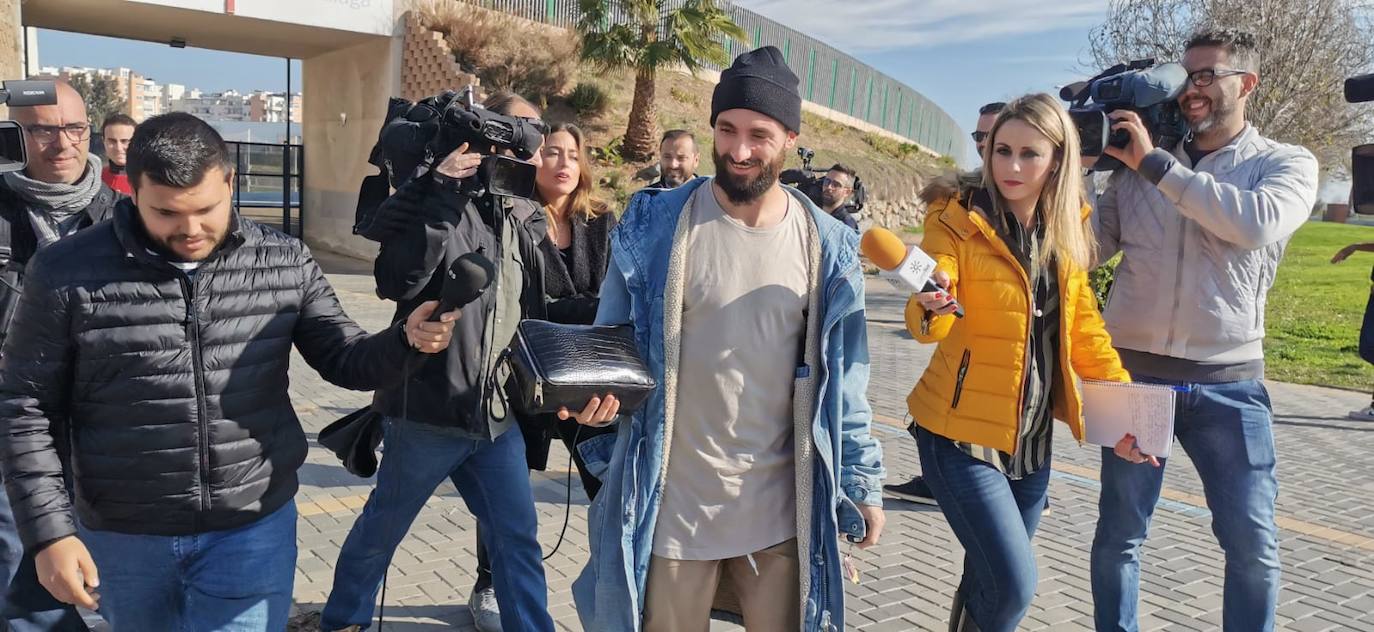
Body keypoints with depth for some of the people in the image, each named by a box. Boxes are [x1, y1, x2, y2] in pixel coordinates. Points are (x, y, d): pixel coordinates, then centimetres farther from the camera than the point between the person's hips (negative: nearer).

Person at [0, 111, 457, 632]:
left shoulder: (285, 263, -5)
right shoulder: (66, 272, -9)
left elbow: (344, 360, 0)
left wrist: (406, 339, -21)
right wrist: (49, 529, -8)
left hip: (254, 530, 0)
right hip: (122, 538, 1)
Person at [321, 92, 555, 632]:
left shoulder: (526, 219, 10)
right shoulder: (442, 201, -11)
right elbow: (396, 281, -27)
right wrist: (441, 194, -29)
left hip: (498, 411, 6)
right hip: (431, 406, -5)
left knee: (517, 537, 6)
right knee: (382, 528, 15)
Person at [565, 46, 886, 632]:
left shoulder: (827, 246, -1)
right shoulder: (653, 225, -7)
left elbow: (840, 380, 6)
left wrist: (861, 483, 7)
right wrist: (595, 393, -18)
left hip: (781, 511, 2)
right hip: (671, 505, -1)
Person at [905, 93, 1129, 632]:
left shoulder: (1066, 228, 4)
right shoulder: (957, 218, -14)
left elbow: (1081, 324, 11)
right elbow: (926, 322, -25)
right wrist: (931, 310, -47)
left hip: (1033, 436, 6)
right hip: (963, 431, -6)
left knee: (991, 578, 17)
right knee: (1013, 585, -11)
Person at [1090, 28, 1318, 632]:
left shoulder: (1287, 164, 2)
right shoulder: (1135, 165, 7)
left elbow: (1257, 224, -20)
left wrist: (1155, 163, -17)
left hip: (1228, 382, -1)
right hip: (1133, 372, 1)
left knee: (1253, 544, 4)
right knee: (1118, 535, 8)